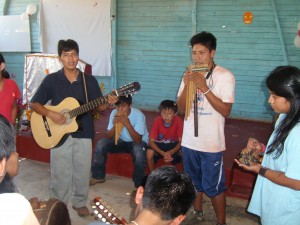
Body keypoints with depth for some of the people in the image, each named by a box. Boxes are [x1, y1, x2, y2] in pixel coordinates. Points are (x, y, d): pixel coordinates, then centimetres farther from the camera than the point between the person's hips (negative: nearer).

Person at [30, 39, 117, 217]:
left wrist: (108, 103, -17)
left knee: (82, 172, 11)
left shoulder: (90, 80, 0)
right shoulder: (51, 80, -5)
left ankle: (80, 203, 32)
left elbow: (99, 106, 4)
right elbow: (34, 104, -3)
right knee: (60, 174, 5)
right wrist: (50, 114, -20)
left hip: (83, 134, 2)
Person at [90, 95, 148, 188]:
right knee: (101, 144, -17)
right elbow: (108, 137, -13)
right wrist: (115, 125, -31)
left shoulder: (138, 115, -26)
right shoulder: (114, 113, -14)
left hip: (139, 141, -4)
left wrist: (128, 124, -41)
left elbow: (138, 140, -31)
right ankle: (98, 176, 0)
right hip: (121, 140, 4)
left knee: (138, 150, -38)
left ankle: (139, 183, -19)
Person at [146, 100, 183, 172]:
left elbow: (180, 141, -19)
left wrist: (171, 152, -38)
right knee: (149, 152, -30)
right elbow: (151, 141, -22)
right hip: (159, 144, -1)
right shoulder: (157, 121, -23)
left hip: (173, 145, 1)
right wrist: (162, 153, -38)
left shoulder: (178, 121, -22)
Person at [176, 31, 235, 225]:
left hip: (212, 143, -5)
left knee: (214, 186, 3)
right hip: (189, 140, 5)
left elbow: (226, 111, -16)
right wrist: (187, 85, -13)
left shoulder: (225, 76, -11)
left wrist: (205, 88, -23)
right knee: (193, 181, 20)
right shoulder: (190, 75, 5)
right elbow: (181, 108, 3)